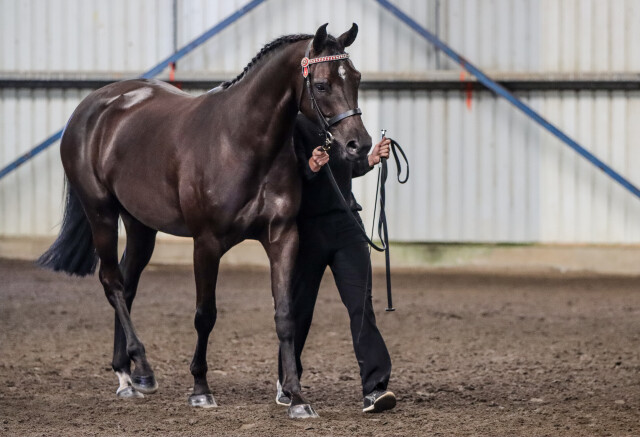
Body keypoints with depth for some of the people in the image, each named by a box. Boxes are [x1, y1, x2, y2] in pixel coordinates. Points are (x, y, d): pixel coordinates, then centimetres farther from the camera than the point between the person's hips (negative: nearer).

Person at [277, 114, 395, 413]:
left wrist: (370, 160, 8)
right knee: (299, 308, 5)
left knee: (361, 303, -8)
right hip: (307, 227, -4)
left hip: (346, 223, 4)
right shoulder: (295, 125, -8)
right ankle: (286, 381, 27)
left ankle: (374, 389, -15)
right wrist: (310, 168, -30)